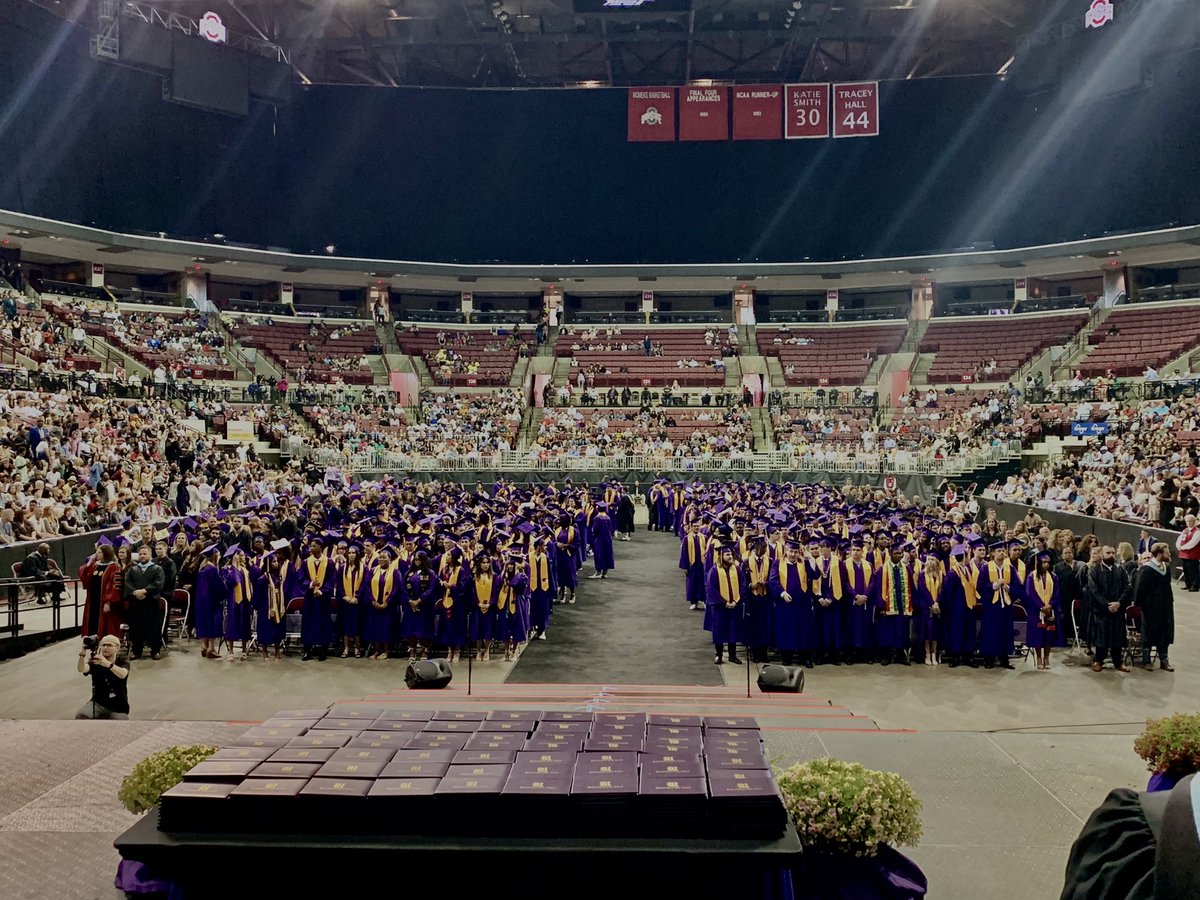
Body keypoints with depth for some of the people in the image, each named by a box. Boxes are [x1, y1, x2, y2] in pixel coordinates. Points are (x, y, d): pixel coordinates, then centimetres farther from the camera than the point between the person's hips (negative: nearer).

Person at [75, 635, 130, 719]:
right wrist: (82, 654, -47)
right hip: (98, 703, 1)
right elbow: (81, 669, -26)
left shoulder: (122, 662, -8)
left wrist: (107, 664, -52)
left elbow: (122, 674, -33)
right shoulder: (95, 661, -4)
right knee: (80, 716, -25)